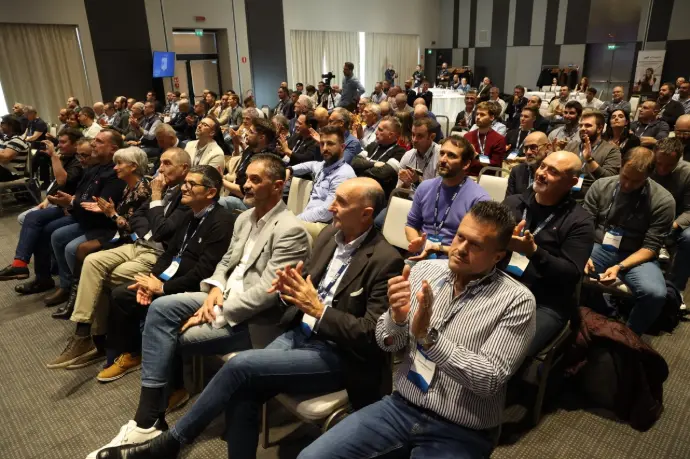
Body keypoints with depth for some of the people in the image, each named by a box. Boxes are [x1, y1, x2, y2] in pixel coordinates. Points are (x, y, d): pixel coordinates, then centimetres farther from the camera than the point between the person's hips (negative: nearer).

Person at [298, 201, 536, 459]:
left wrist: (428, 335, -28)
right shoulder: (424, 270, -1)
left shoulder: (517, 301, -13)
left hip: (460, 433, -4)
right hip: (400, 408, 4)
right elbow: (388, 345, 3)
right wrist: (397, 317, -19)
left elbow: (490, 380, -19)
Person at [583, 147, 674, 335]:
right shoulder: (600, 186, -1)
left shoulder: (663, 201, -8)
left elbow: (650, 247, -10)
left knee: (655, 293, -33)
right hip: (599, 249, 2)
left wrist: (620, 267, -25)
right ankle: (605, 317, 0)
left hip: (636, 256, -2)